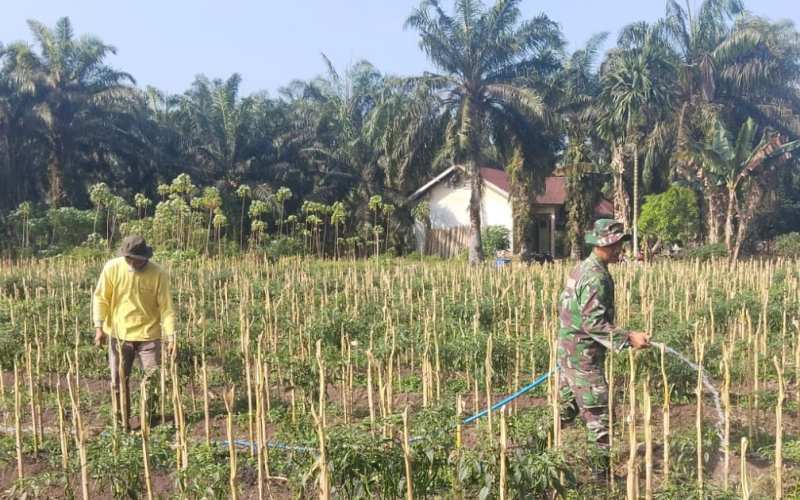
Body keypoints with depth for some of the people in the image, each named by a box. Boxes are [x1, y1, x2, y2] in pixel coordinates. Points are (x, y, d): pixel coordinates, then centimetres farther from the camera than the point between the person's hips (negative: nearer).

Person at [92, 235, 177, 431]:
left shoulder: (159, 274, -14)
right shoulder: (112, 268, -11)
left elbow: (166, 307, -10)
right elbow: (100, 297, -2)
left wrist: (171, 337, -14)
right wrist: (99, 327, -10)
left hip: (148, 335, -1)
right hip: (119, 334, 1)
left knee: (152, 379, 3)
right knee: (118, 380, 8)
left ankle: (148, 420, 21)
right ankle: (121, 422, 24)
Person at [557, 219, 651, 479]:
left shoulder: (582, 269, 11)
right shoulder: (596, 277, -20)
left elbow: (563, 305, 19)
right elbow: (594, 323, -27)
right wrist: (628, 337, -29)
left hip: (569, 350, 10)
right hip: (584, 355, -10)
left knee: (567, 409, 20)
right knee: (599, 411, -2)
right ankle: (604, 466, 6)